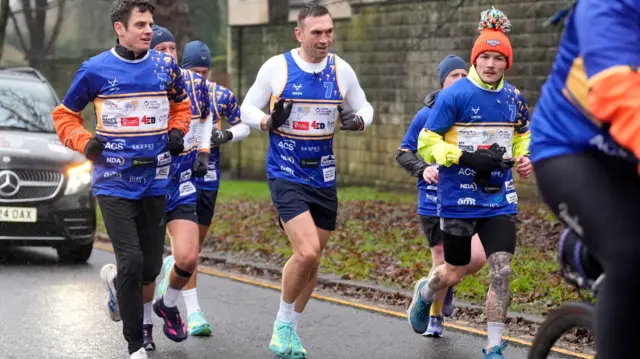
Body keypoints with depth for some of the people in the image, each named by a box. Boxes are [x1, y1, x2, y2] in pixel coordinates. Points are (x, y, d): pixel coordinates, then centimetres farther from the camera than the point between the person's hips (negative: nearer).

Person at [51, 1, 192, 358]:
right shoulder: (95, 70, -5)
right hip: (114, 183, -3)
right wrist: (85, 142, -9)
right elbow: (65, 114, 7)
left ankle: (115, 279, 44)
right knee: (132, 261, -14)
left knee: (150, 268, 7)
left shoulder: (166, 66, 3)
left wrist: (177, 131, 3)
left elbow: (181, 104, 22)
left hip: (154, 181, 4)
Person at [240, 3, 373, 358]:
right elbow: (247, 109, 1)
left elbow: (364, 108, 13)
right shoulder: (276, 67, -7)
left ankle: (290, 330, 28)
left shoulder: (341, 70, 0)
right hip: (286, 177, -4)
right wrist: (269, 121, -20)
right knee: (307, 252, -20)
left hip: (323, 178, 4)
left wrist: (356, 120, -11)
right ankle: (283, 324, 1)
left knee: (311, 261, 10)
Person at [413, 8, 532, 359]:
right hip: (459, 198, -3)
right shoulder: (454, 95, -12)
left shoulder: (513, 98, 3)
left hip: (500, 198, 3)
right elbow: (427, 144, -11)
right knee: (454, 273, 11)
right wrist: (467, 157, -23)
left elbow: (522, 134, 23)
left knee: (501, 271, -9)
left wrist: (523, 158, 2)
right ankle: (425, 291, 47)